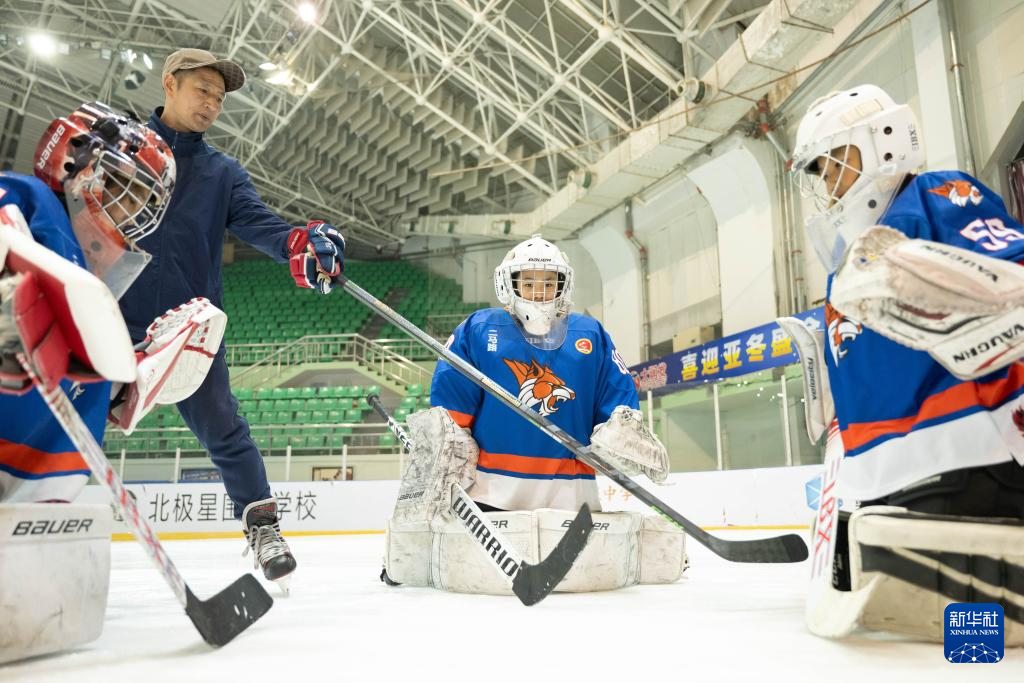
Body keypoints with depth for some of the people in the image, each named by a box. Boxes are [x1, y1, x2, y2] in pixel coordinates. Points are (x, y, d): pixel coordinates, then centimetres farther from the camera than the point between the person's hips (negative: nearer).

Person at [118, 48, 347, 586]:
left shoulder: (224, 173, 13)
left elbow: (255, 221, -5)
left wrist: (298, 242, -27)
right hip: (112, 321, 0)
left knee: (223, 429, -3)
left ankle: (261, 526, 5)